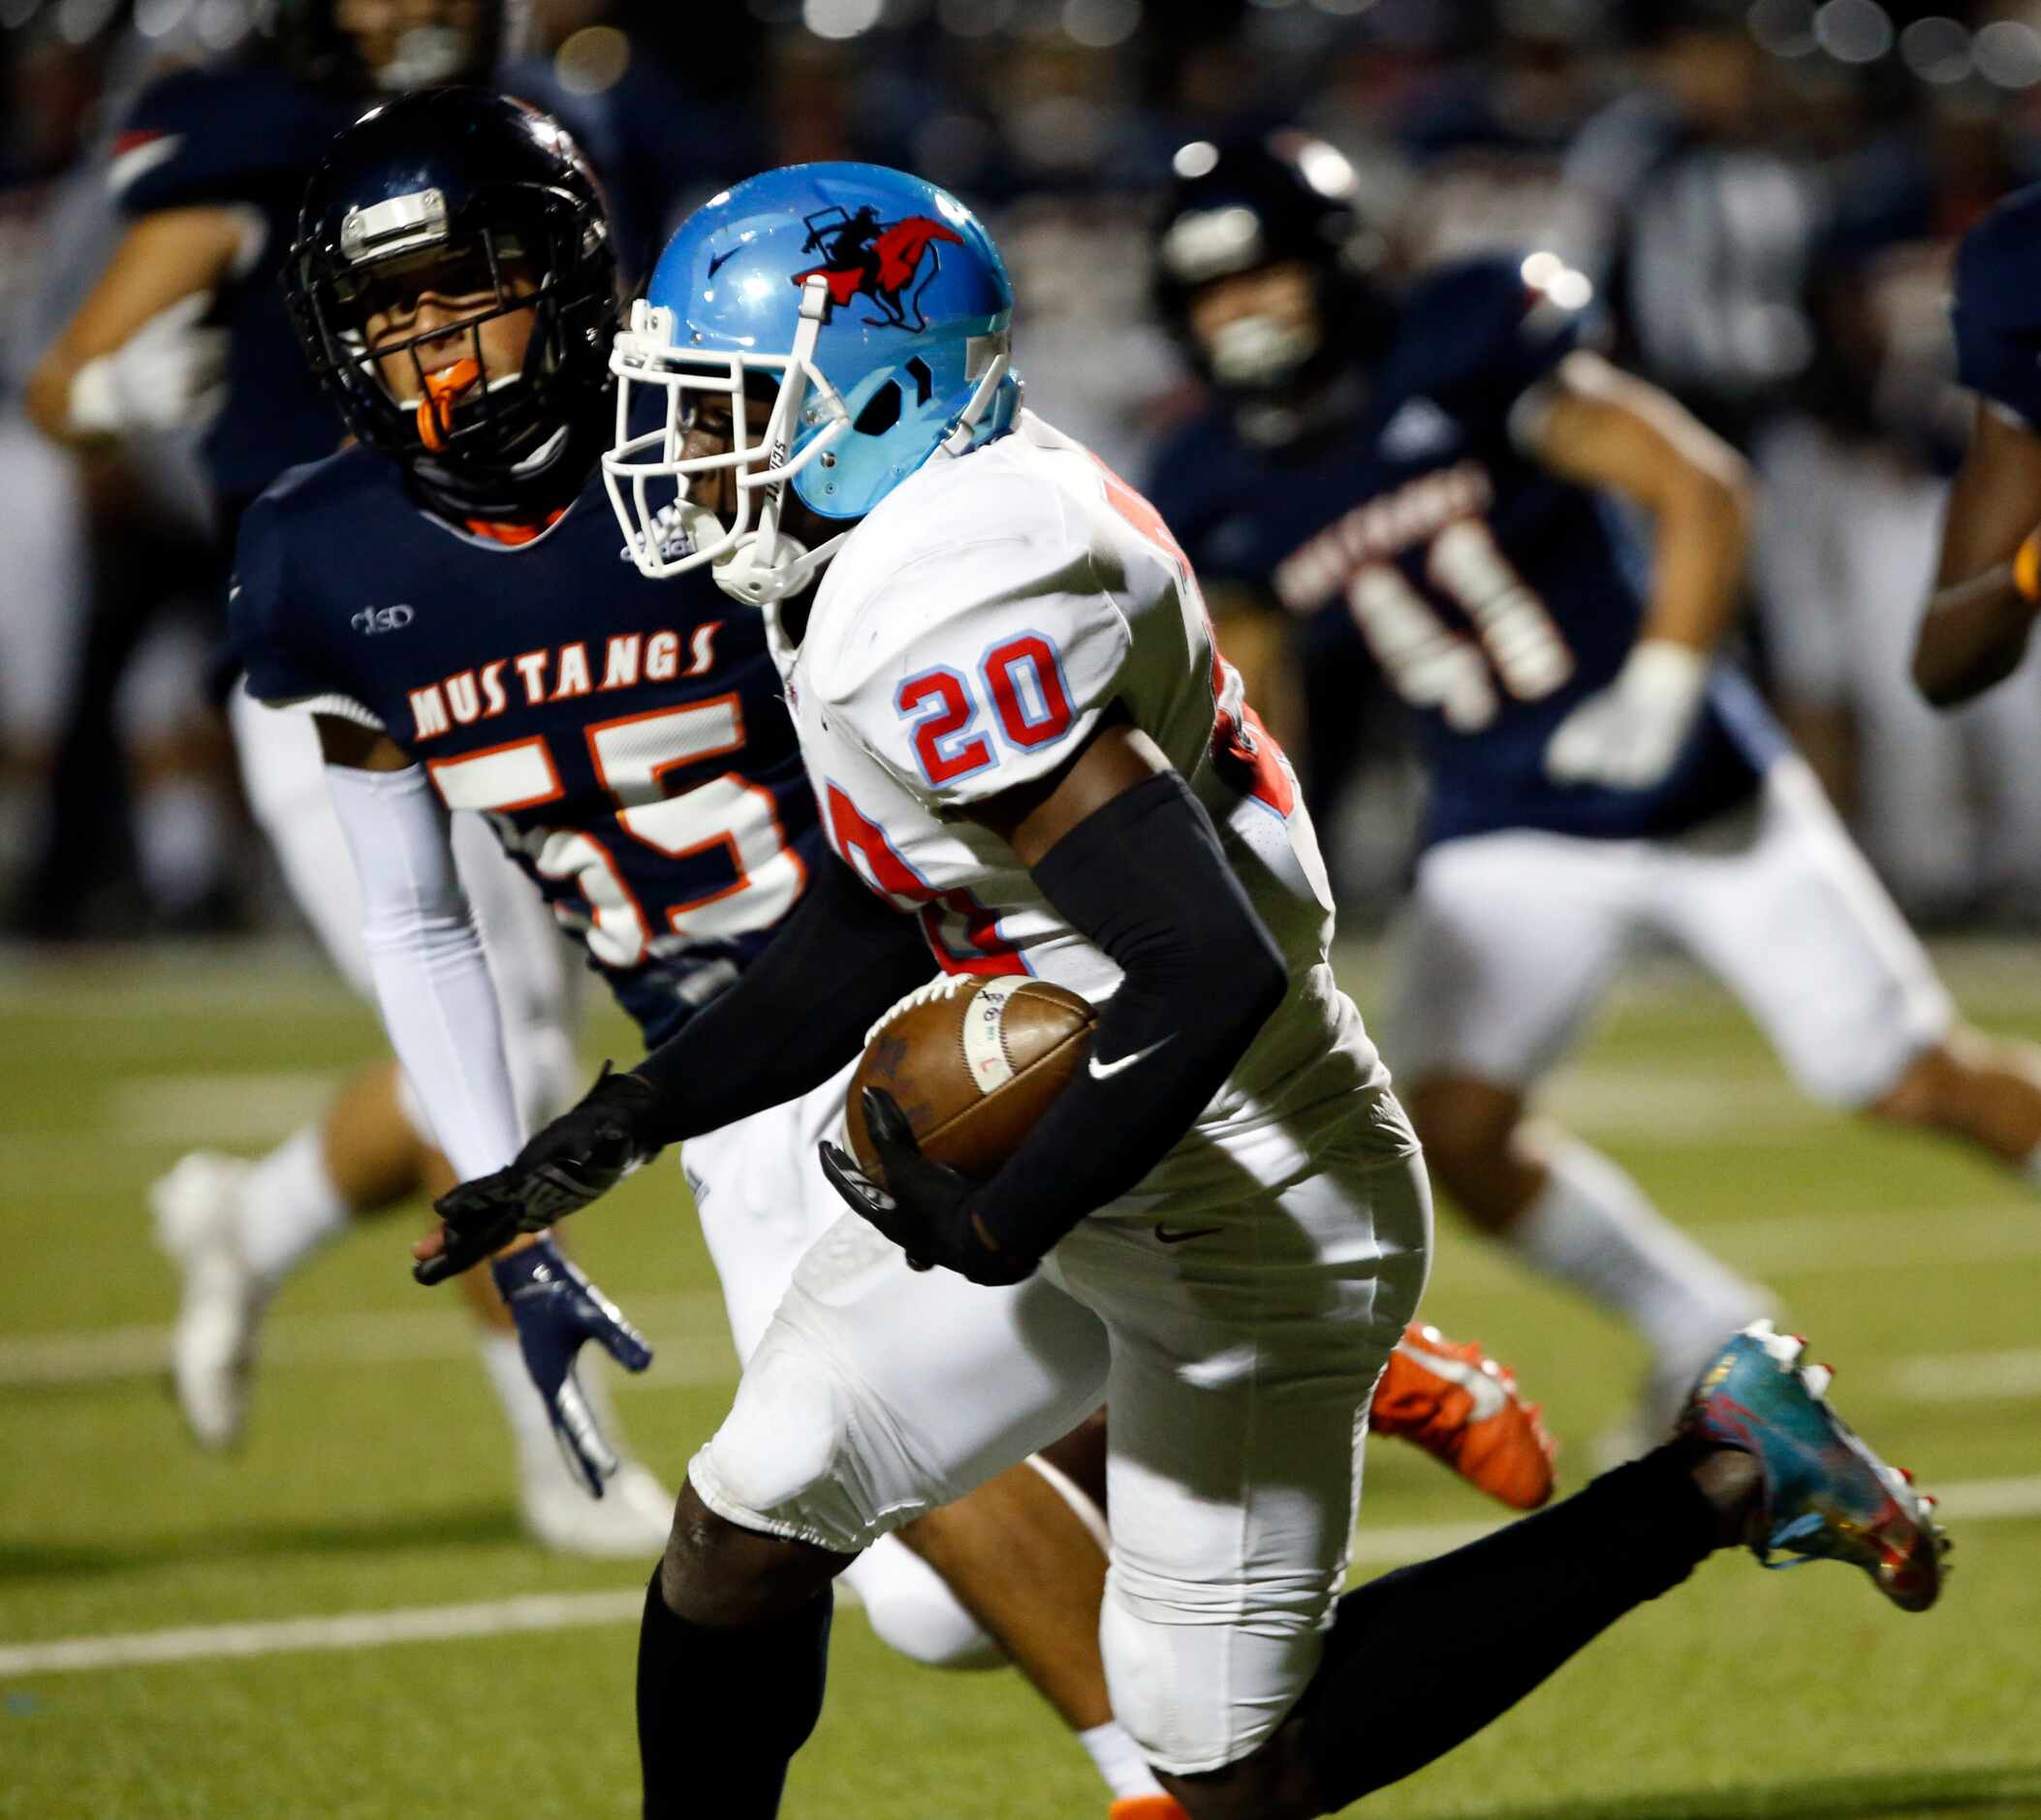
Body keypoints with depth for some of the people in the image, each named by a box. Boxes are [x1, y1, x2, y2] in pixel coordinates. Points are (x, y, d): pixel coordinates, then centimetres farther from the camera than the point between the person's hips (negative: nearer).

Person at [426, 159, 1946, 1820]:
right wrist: (614, 1131, 5)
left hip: (1234, 1215, -10)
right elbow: (865, 934, 12)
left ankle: (1719, 1481, 10)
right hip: (1057, 1156, 10)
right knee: (742, 1529, 9)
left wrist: (997, 1229, -25)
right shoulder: (916, 550, 1)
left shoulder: (943, 621, -30)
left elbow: (1207, 970, -36)